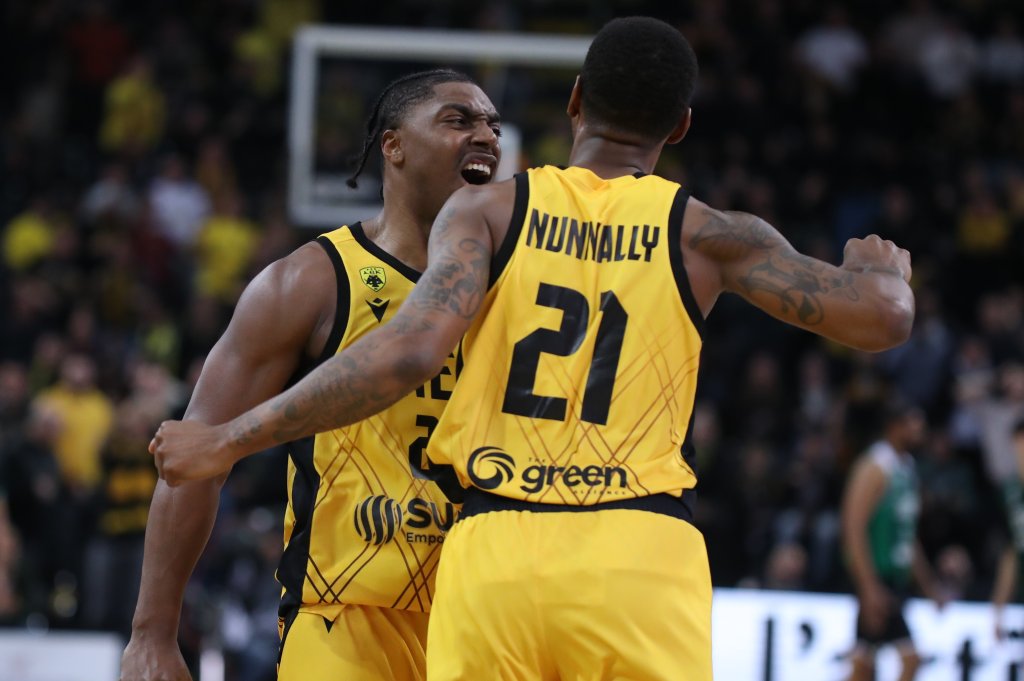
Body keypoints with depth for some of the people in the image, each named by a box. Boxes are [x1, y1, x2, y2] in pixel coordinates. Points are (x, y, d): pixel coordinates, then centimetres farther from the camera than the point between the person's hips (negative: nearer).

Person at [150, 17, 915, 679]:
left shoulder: (487, 209, 3)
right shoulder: (703, 234, 4)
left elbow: (412, 348, -12)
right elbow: (882, 318, 0)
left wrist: (231, 441, -8)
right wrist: (885, 271, 26)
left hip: (494, 553, 1)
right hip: (640, 554, -1)